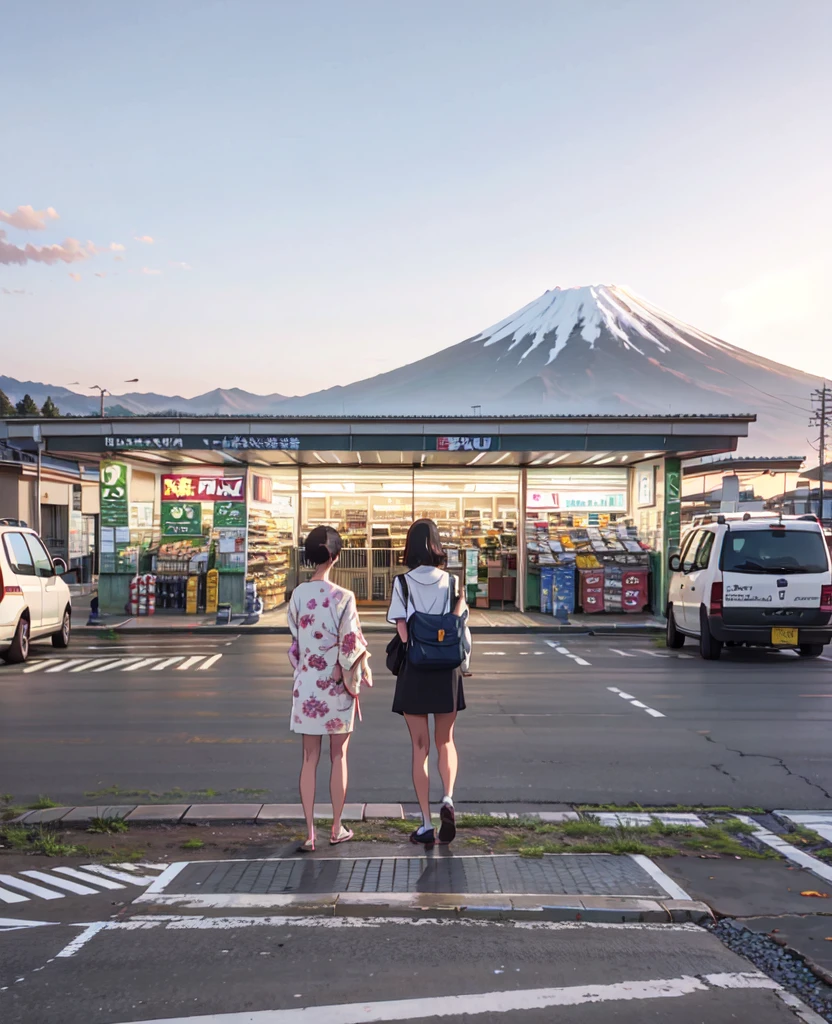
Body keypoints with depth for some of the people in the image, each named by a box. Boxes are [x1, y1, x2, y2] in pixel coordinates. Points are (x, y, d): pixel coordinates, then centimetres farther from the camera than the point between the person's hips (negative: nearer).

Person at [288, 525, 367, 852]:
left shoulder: (298, 595, -3)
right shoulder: (343, 597, -15)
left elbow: (294, 644, 5)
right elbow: (351, 647, -13)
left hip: (305, 685, 3)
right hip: (336, 686, -3)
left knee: (310, 758, 10)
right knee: (339, 756, 12)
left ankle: (310, 832, 11)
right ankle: (337, 828, 22)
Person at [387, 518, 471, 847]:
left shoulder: (402, 583, -5)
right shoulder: (452, 582, -2)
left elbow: (402, 631, -10)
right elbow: (461, 628, -3)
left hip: (414, 672, -1)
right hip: (447, 671, 1)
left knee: (419, 747, 8)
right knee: (445, 741, 18)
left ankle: (426, 825, 9)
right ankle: (448, 799, -5)